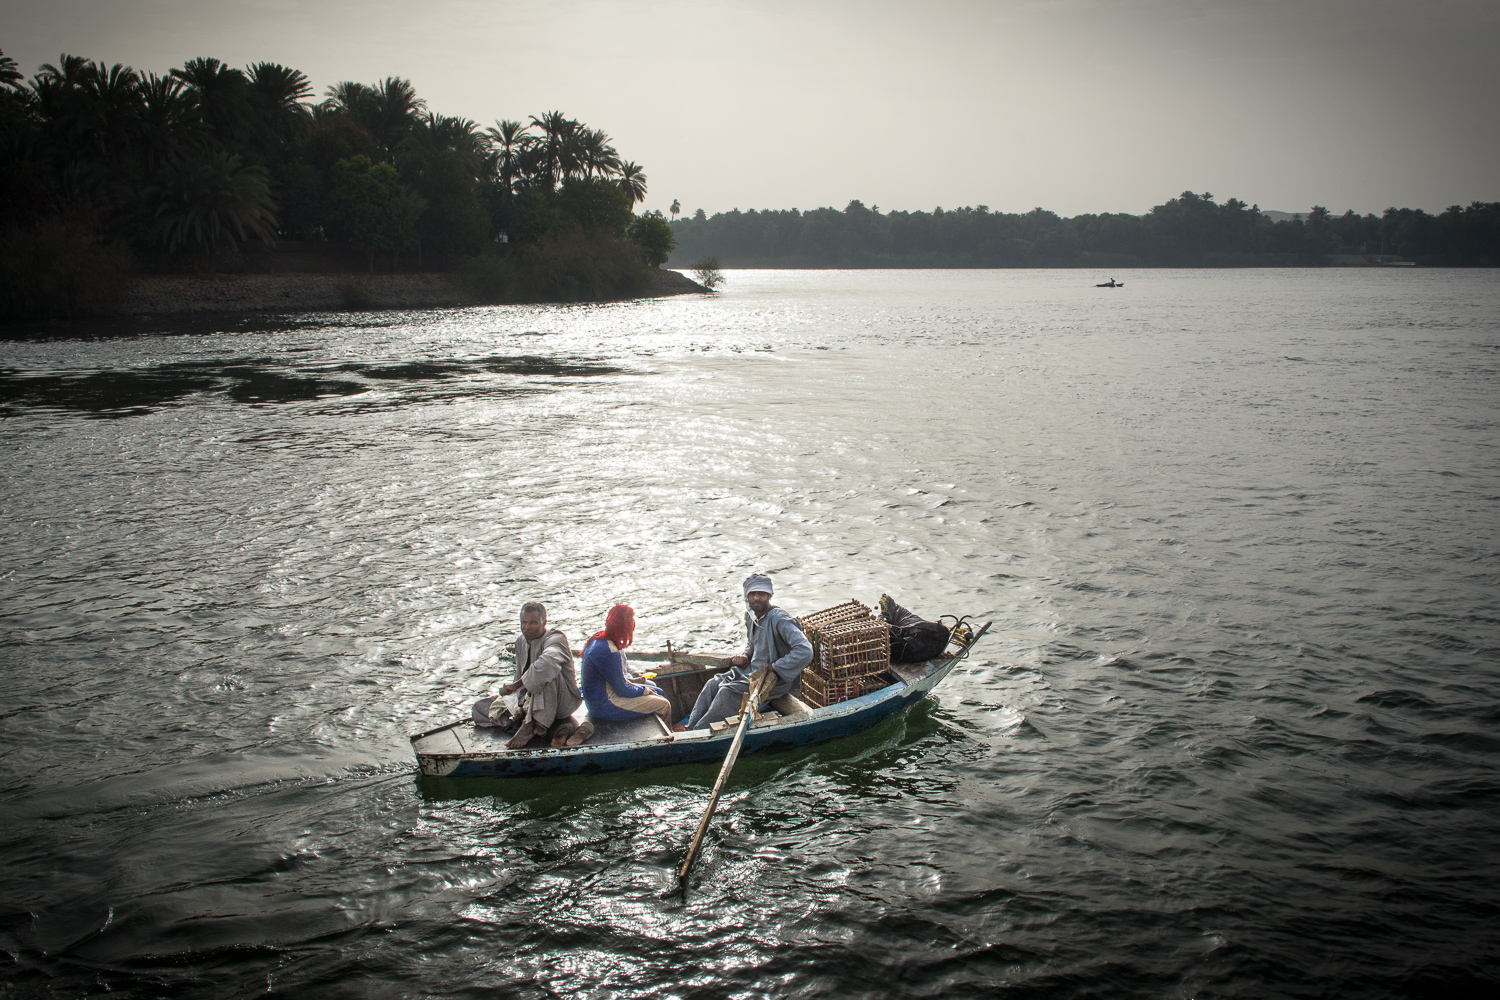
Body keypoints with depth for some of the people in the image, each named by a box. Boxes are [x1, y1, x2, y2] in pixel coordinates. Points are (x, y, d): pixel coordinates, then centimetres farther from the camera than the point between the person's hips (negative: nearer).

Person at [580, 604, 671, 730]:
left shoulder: (599, 639, 2)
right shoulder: (608, 652, -30)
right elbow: (622, 690, -21)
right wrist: (645, 691, -5)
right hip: (604, 707, -11)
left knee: (658, 691, 18)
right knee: (664, 705, -4)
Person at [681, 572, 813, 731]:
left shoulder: (779, 620, -22)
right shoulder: (750, 616, 5)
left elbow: (805, 651, -33)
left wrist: (774, 668, -25)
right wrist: (746, 657, 7)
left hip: (775, 680, -9)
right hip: (752, 671, 9)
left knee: (728, 692, -22)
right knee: (713, 684, -4)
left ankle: (699, 733, -11)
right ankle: (690, 726, -3)